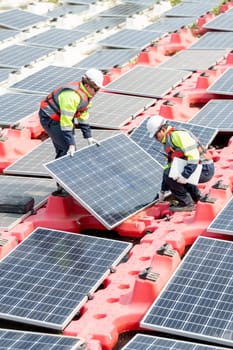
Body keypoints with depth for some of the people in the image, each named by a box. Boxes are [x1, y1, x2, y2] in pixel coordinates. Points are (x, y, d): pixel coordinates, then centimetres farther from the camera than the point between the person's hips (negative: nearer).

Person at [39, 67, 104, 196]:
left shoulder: (86, 94, 0)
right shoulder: (73, 95, -31)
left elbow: (83, 116, 9)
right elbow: (66, 121, -31)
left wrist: (88, 137, 6)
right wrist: (71, 144, -30)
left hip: (60, 118, 10)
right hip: (50, 118, -10)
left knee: (62, 150, 14)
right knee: (68, 150, -13)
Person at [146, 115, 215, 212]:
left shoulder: (178, 135, -15)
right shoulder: (168, 143, 18)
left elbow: (194, 156, -25)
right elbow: (169, 166, 26)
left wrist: (185, 175, -32)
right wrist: (163, 190, 28)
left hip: (204, 169, -10)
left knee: (169, 174, -19)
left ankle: (187, 203, -8)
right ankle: (195, 194, 22)